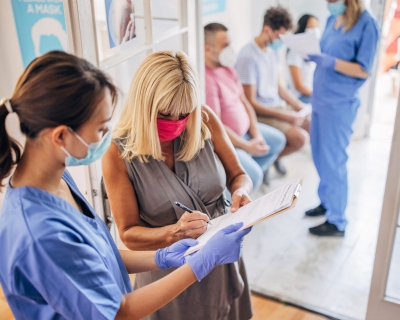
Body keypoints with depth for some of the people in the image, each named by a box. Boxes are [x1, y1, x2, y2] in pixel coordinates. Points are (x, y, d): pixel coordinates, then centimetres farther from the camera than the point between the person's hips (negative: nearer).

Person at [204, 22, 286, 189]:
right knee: (253, 176, -22)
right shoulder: (205, 79, -28)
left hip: (244, 130, 10)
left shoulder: (227, 68, 3)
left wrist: (257, 134, -1)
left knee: (278, 140, 18)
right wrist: (247, 146, -17)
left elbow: (244, 101, 8)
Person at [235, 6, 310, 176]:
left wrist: (298, 105, 1)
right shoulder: (248, 56, -20)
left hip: (277, 106, 9)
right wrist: (284, 115, -20)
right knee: (300, 138, -22)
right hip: (260, 113, -9)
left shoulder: (274, 50, 5)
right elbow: (251, 102, -19)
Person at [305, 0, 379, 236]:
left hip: (340, 103, -7)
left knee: (333, 161, -1)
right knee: (320, 156, 16)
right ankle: (327, 203, 35)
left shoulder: (366, 24, -13)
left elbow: (364, 70, -16)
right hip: (321, 98, 8)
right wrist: (314, 54, -1)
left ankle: (337, 222, 12)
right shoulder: (333, 19, 8)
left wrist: (330, 62, -26)